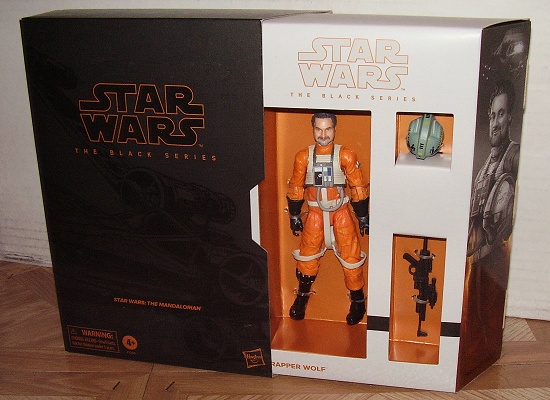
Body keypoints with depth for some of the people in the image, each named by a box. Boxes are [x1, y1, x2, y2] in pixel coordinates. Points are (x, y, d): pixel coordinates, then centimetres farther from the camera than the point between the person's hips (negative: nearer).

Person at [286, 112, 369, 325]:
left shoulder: (345, 156, -8)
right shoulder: (303, 157, -3)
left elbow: (358, 189, -1)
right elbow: (295, 189, 7)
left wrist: (363, 217, 1)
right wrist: (294, 216, 10)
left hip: (341, 212, -1)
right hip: (314, 213, 2)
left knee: (351, 256, 1)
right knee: (307, 256, 8)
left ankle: (358, 301, 18)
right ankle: (302, 296, 28)